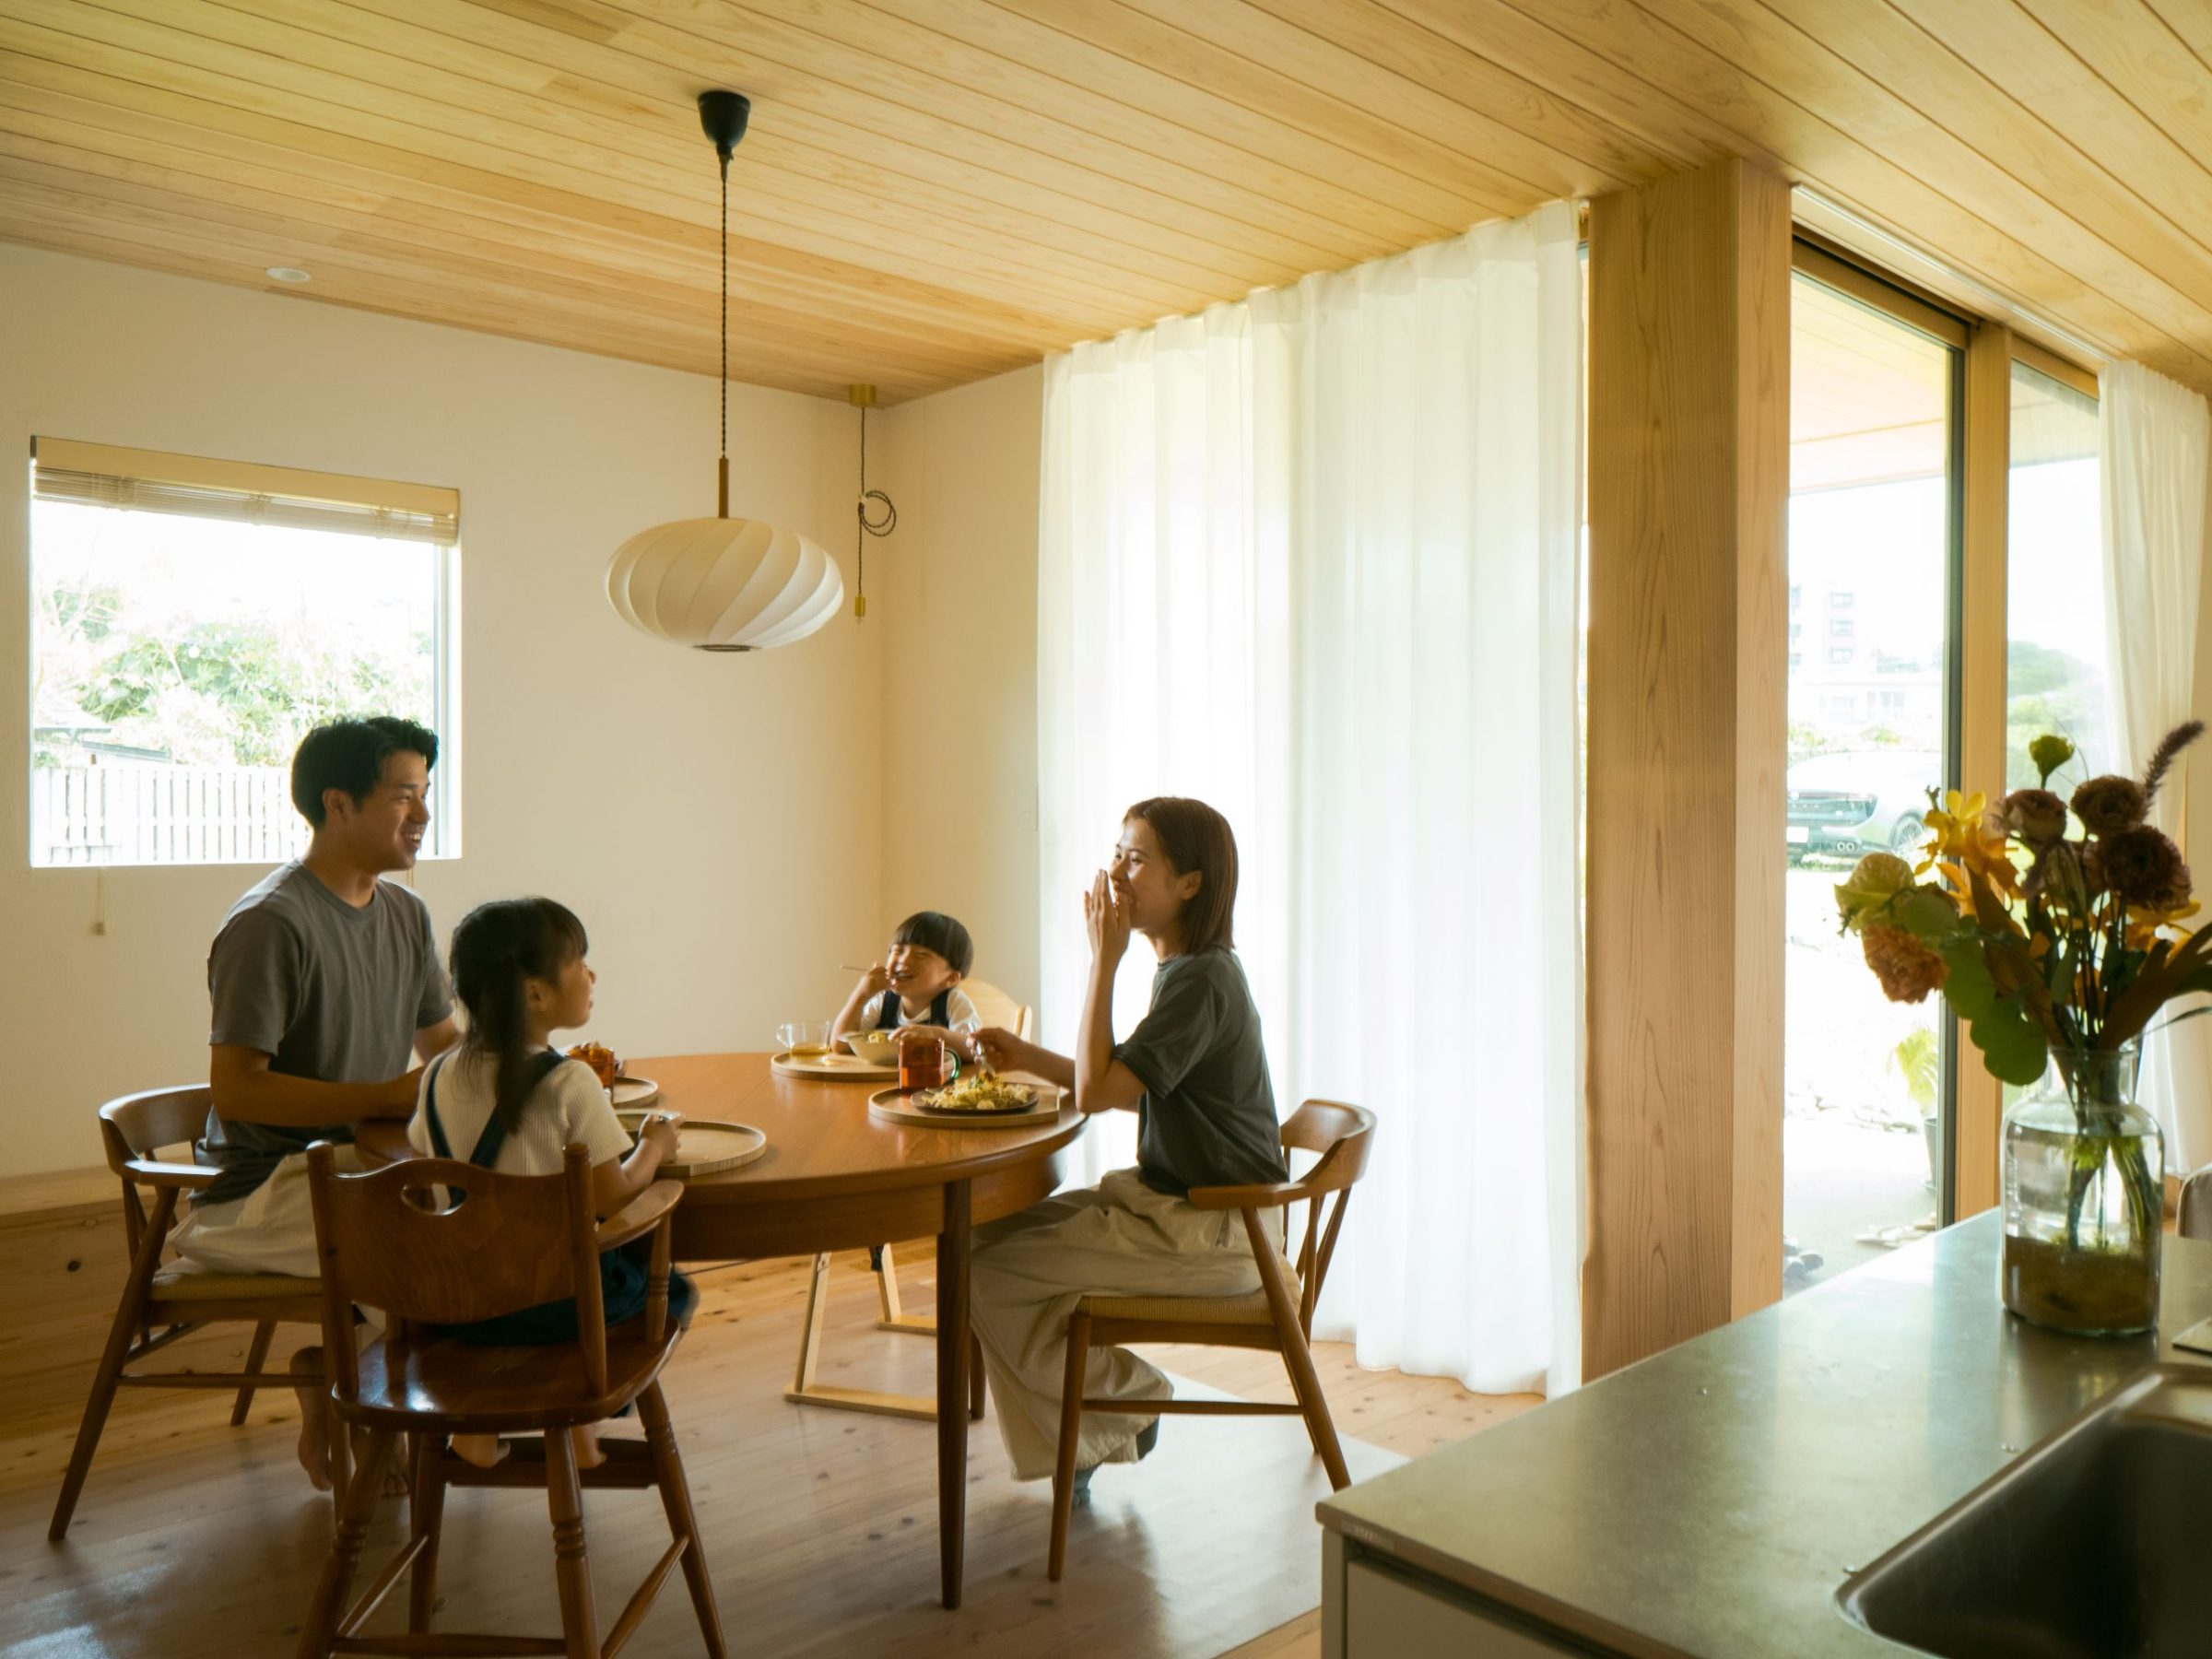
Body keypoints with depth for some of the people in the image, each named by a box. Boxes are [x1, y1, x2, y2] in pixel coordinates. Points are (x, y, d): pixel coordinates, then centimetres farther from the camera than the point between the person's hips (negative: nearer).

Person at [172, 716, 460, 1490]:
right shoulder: (269, 924, -17)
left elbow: (442, 1042, 15)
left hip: (363, 1161, 8)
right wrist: (386, 1097, -23)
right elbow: (235, 1089, -20)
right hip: (260, 1186, -8)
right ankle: (328, 1380, 0)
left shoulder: (405, 913, 8)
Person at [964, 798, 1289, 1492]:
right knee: (989, 1236, 6)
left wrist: (1103, 959, -20)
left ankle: (1127, 1399, 10)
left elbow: (1095, 1090, -26)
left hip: (1211, 1231, -10)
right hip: (1167, 1199, 10)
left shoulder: (1202, 980, -21)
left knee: (995, 1279, -13)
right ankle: (1065, 1441, 14)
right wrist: (1027, 1057, 8)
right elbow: (1131, 1090, 16)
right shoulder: (1181, 968, 10)